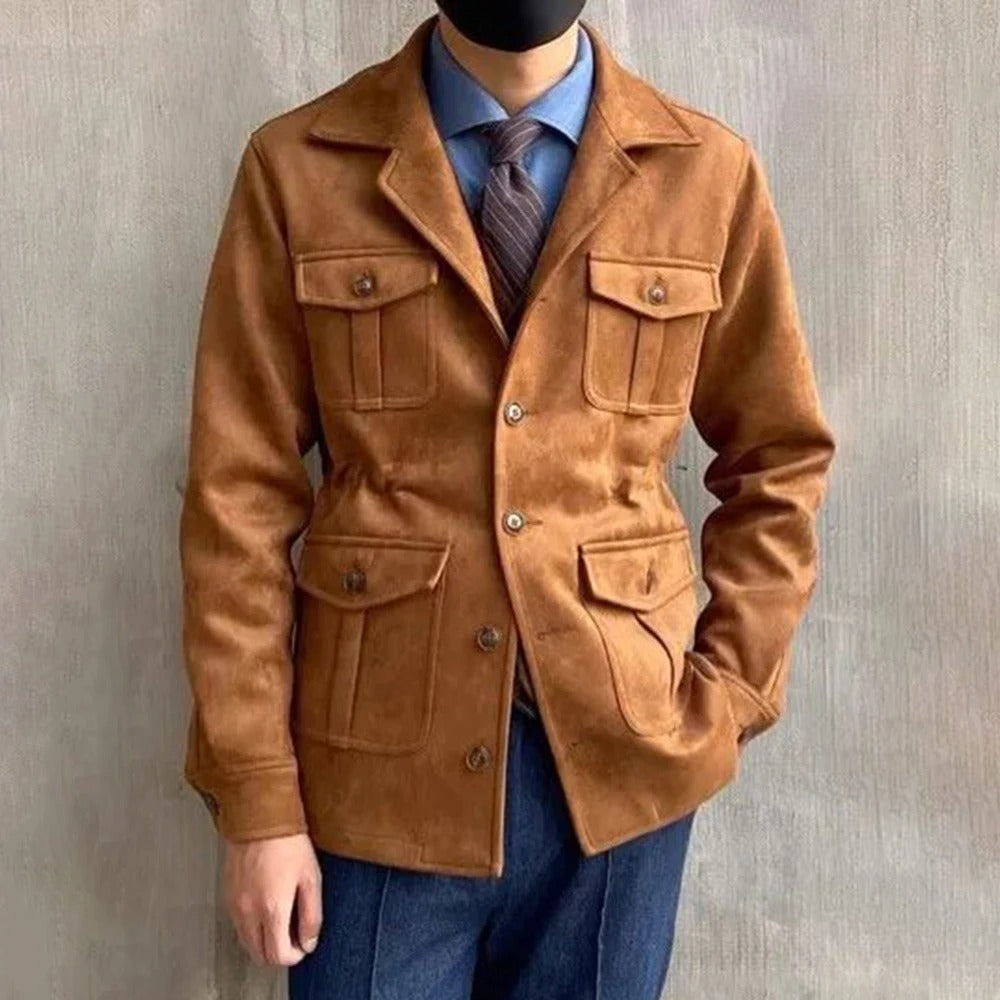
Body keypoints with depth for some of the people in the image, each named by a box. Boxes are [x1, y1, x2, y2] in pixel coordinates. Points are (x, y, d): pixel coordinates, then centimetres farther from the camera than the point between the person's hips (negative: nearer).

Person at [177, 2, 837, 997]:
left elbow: (779, 457, 9)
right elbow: (239, 497, -4)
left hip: (620, 756, 2)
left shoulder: (710, 172, -1)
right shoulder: (296, 168, -4)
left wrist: (725, 698, 0)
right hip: (380, 766, -1)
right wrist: (257, 797, -6)